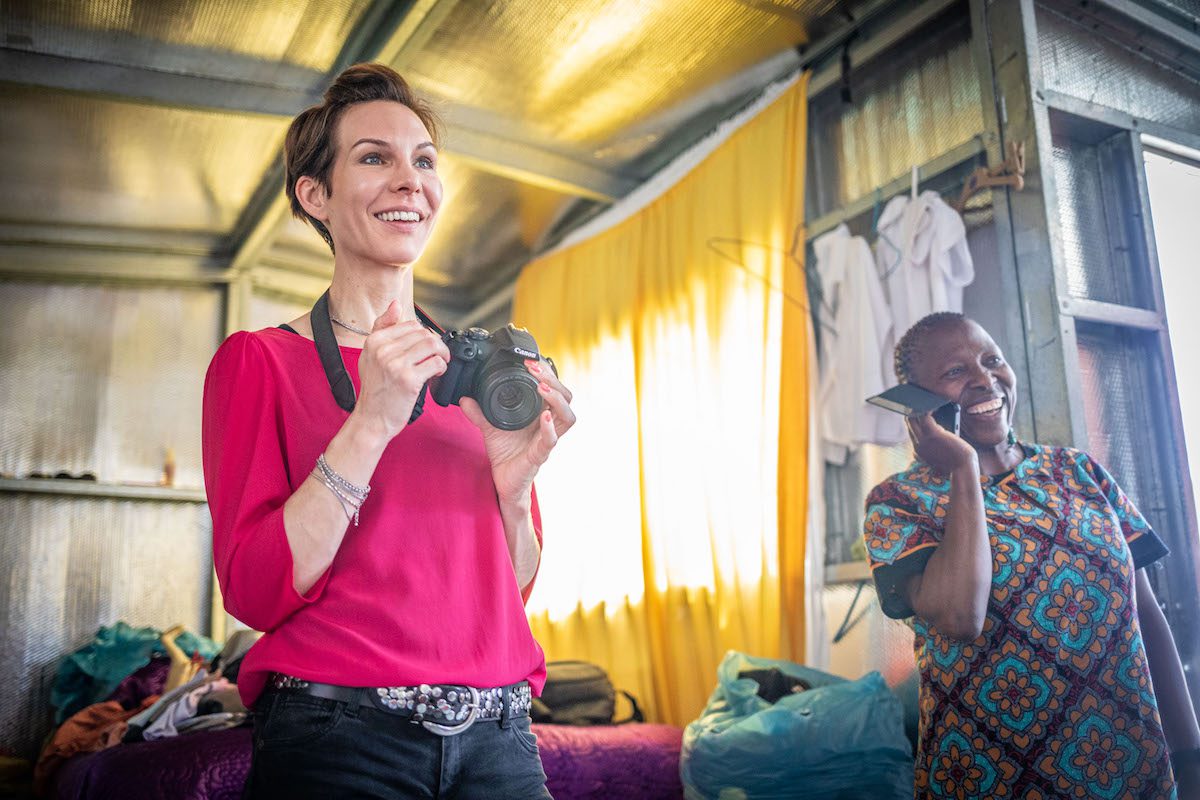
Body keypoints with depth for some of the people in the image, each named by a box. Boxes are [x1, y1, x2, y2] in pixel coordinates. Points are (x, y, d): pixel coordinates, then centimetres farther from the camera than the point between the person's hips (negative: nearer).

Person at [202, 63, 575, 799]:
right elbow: (255, 591, -11)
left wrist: (514, 484, -10)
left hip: (498, 735, 4)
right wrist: (370, 424, -19)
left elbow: (511, 589, 10)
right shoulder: (259, 361, -2)